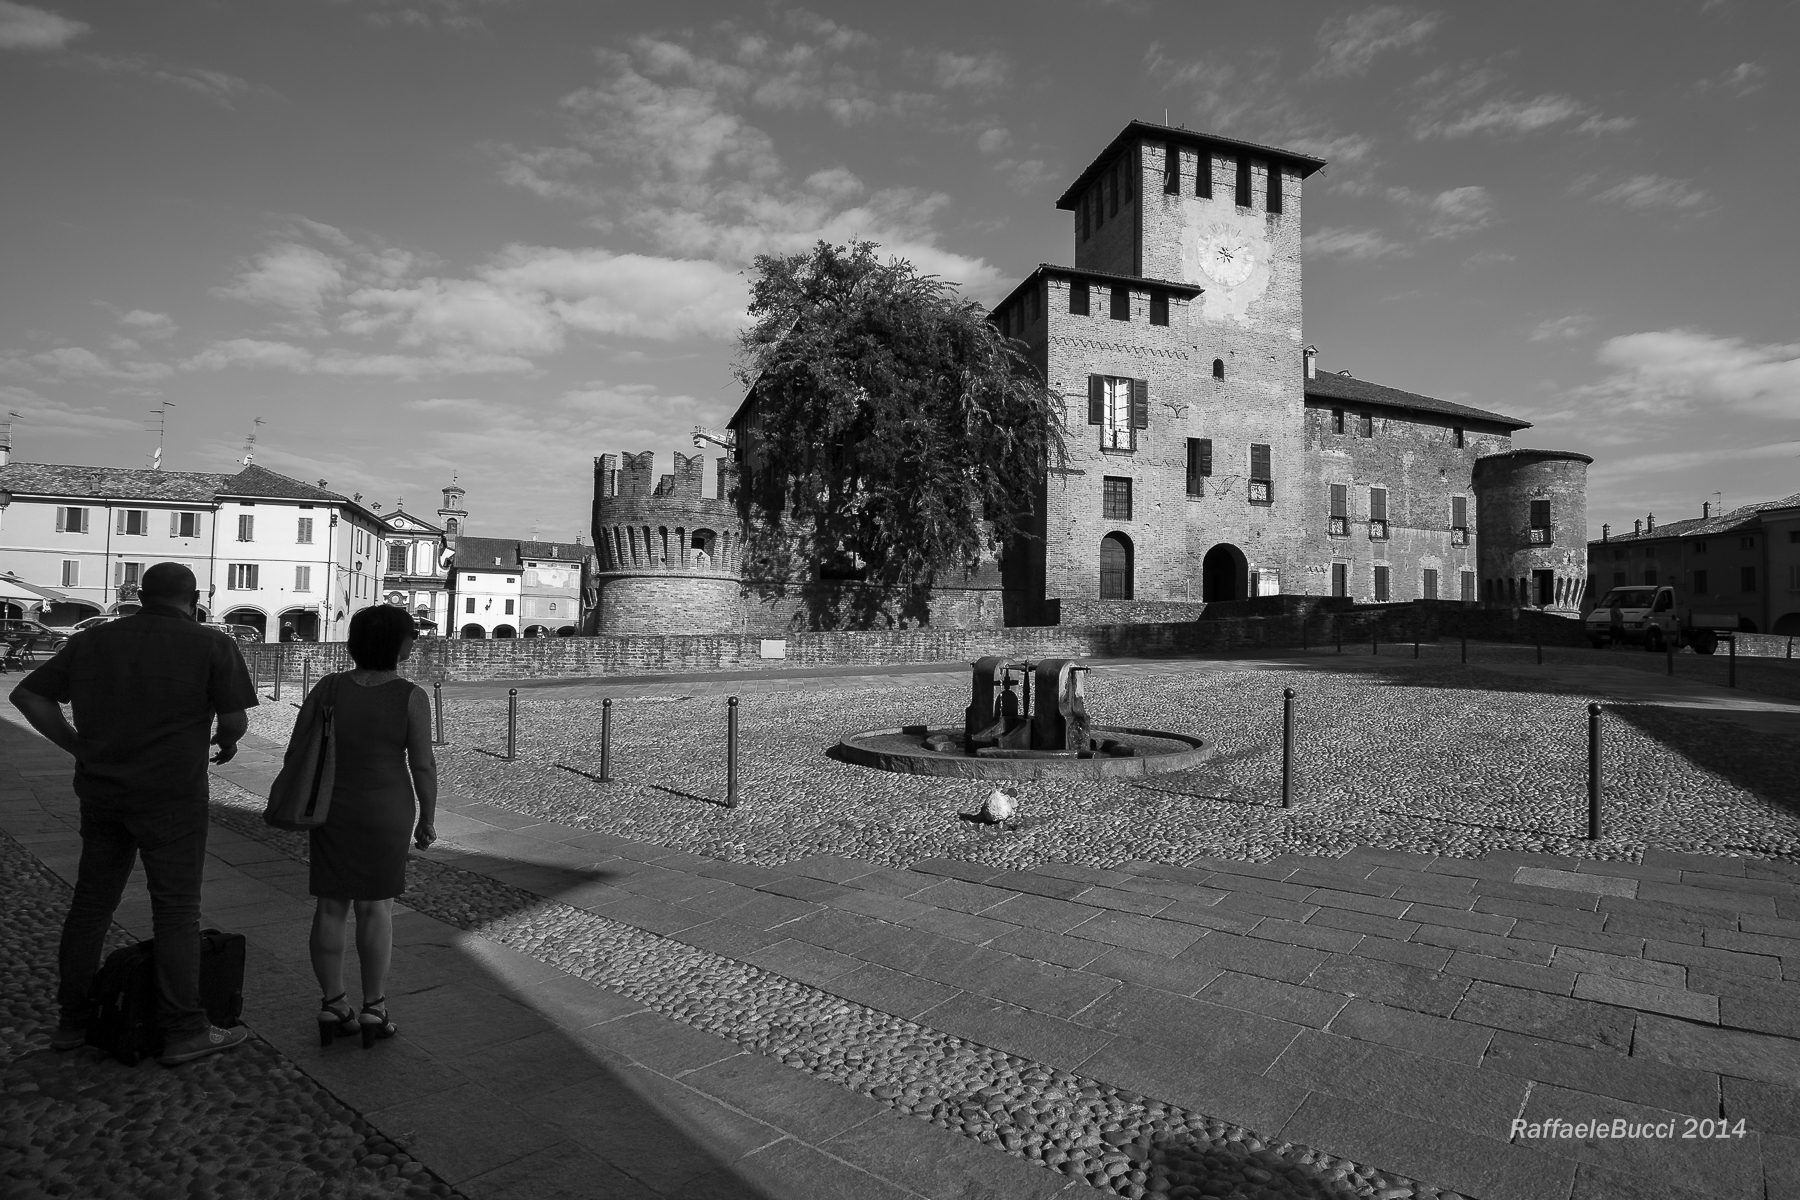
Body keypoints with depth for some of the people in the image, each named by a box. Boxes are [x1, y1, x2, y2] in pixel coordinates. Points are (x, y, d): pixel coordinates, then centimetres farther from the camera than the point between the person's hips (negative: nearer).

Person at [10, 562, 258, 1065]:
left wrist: (83, 750, 9)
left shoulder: (93, 640, 6)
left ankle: (74, 1020, 28)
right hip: (171, 797, -5)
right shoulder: (212, 646, -10)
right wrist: (227, 741, 11)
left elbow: (26, 695, 5)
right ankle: (183, 1032, 7)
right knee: (177, 911, 1)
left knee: (91, 902, 18)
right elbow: (235, 719, -11)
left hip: (102, 793, 5)